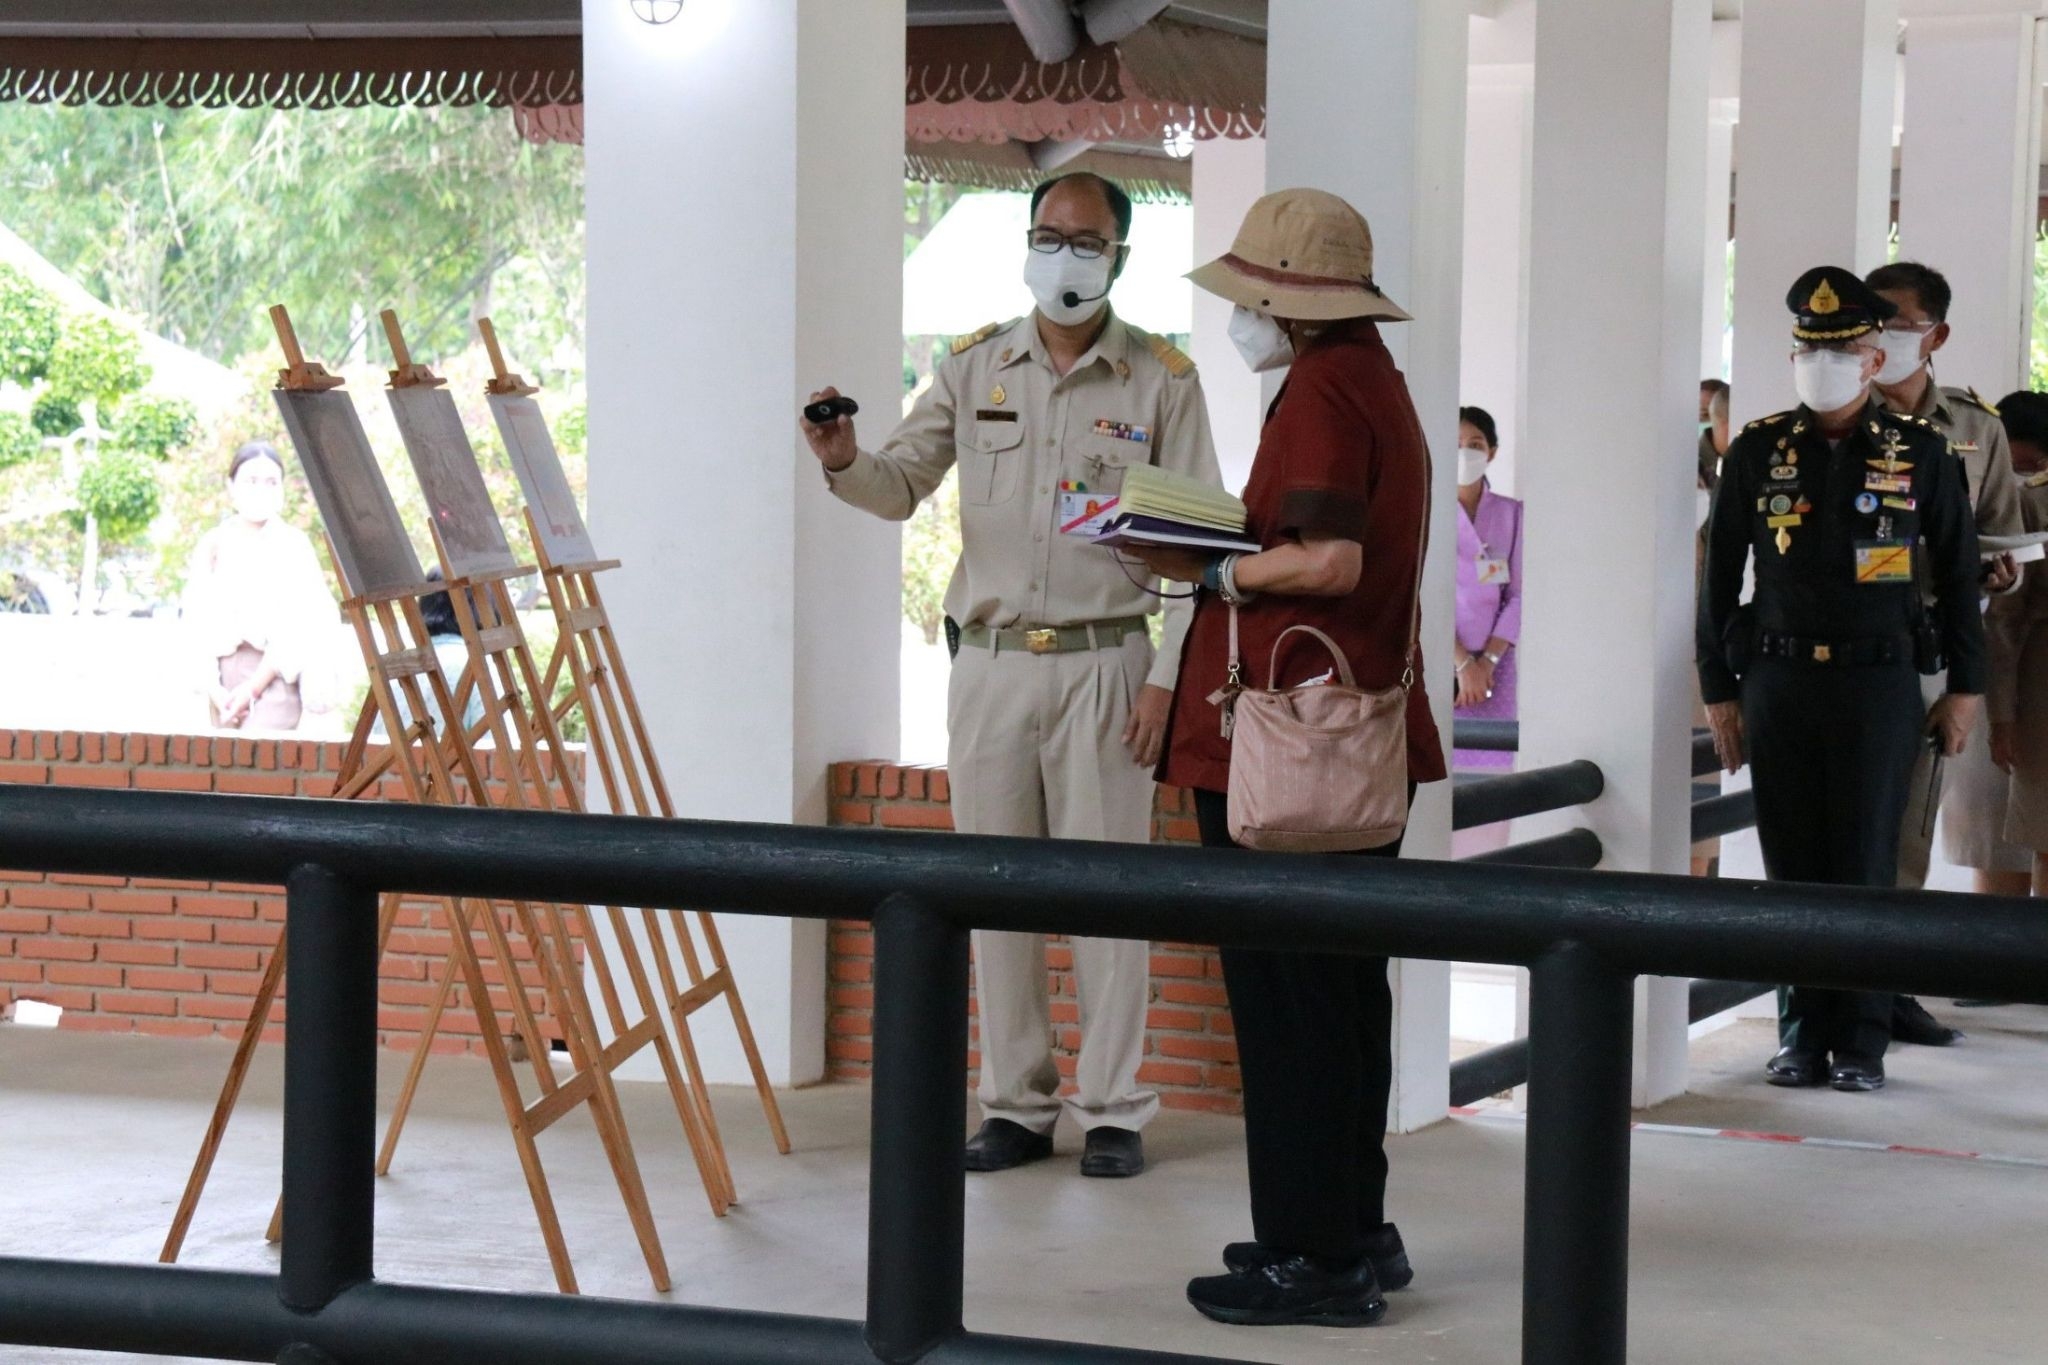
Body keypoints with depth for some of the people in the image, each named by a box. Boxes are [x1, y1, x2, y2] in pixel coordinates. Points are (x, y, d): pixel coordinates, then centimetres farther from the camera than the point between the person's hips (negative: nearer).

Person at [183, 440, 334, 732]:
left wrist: (252, 688, -9)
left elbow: (296, 629, -5)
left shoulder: (292, 545, 1)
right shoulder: (213, 546, 10)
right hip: (224, 681, 4)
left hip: (273, 676, -4)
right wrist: (212, 686, -7)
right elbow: (200, 624, 5)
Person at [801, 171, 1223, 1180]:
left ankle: (1112, 1111, 6)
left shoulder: (1161, 380, 1)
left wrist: (1168, 677, -9)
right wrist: (844, 461, -15)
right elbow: (900, 488, 8)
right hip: (990, 663, 3)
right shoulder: (975, 368, 10)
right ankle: (1015, 1107, 15)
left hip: (1102, 665, -3)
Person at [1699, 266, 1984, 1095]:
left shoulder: (1920, 453, 2)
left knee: (1866, 869, 0)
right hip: (1778, 681, 2)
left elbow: (1957, 574, 7)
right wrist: (1719, 691, 5)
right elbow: (1720, 575, 8)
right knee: (1792, 868, 4)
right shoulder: (1758, 452, 4)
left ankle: (1862, 1042, 7)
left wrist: (1964, 687, 5)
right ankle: (1804, 1034, 13)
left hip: (1879, 682, -1)